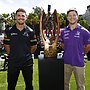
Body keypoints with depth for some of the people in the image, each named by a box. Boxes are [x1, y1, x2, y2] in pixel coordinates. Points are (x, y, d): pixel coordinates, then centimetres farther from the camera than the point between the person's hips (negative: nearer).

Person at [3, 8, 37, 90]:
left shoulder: (30, 31, 0)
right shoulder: (9, 31, -1)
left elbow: (34, 47, 7)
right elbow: (7, 46, 6)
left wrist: (26, 55, 9)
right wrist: (12, 56, 7)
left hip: (27, 62, 1)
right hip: (13, 62, 0)